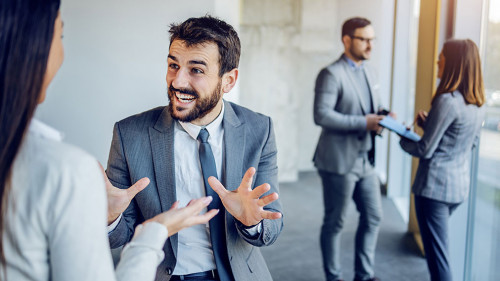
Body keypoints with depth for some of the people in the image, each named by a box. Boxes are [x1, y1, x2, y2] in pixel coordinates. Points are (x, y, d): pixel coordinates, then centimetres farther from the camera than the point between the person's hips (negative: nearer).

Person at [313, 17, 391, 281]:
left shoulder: (367, 72, 13)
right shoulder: (331, 74, -14)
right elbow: (321, 115, -23)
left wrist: (382, 115, -1)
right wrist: (364, 122, -23)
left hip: (365, 160, 8)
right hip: (339, 162, -8)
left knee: (373, 217, 15)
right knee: (334, 223, 7)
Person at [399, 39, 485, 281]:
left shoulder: (447, 101, -19)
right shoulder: (477, 104, 7)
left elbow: (425, 150, -17)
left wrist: (403, 139, 3)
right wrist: (429, 123, 12)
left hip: (435, 185, -9)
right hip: (460, 186, 9)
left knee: (437, 254, -1)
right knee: (435, 245, 27)